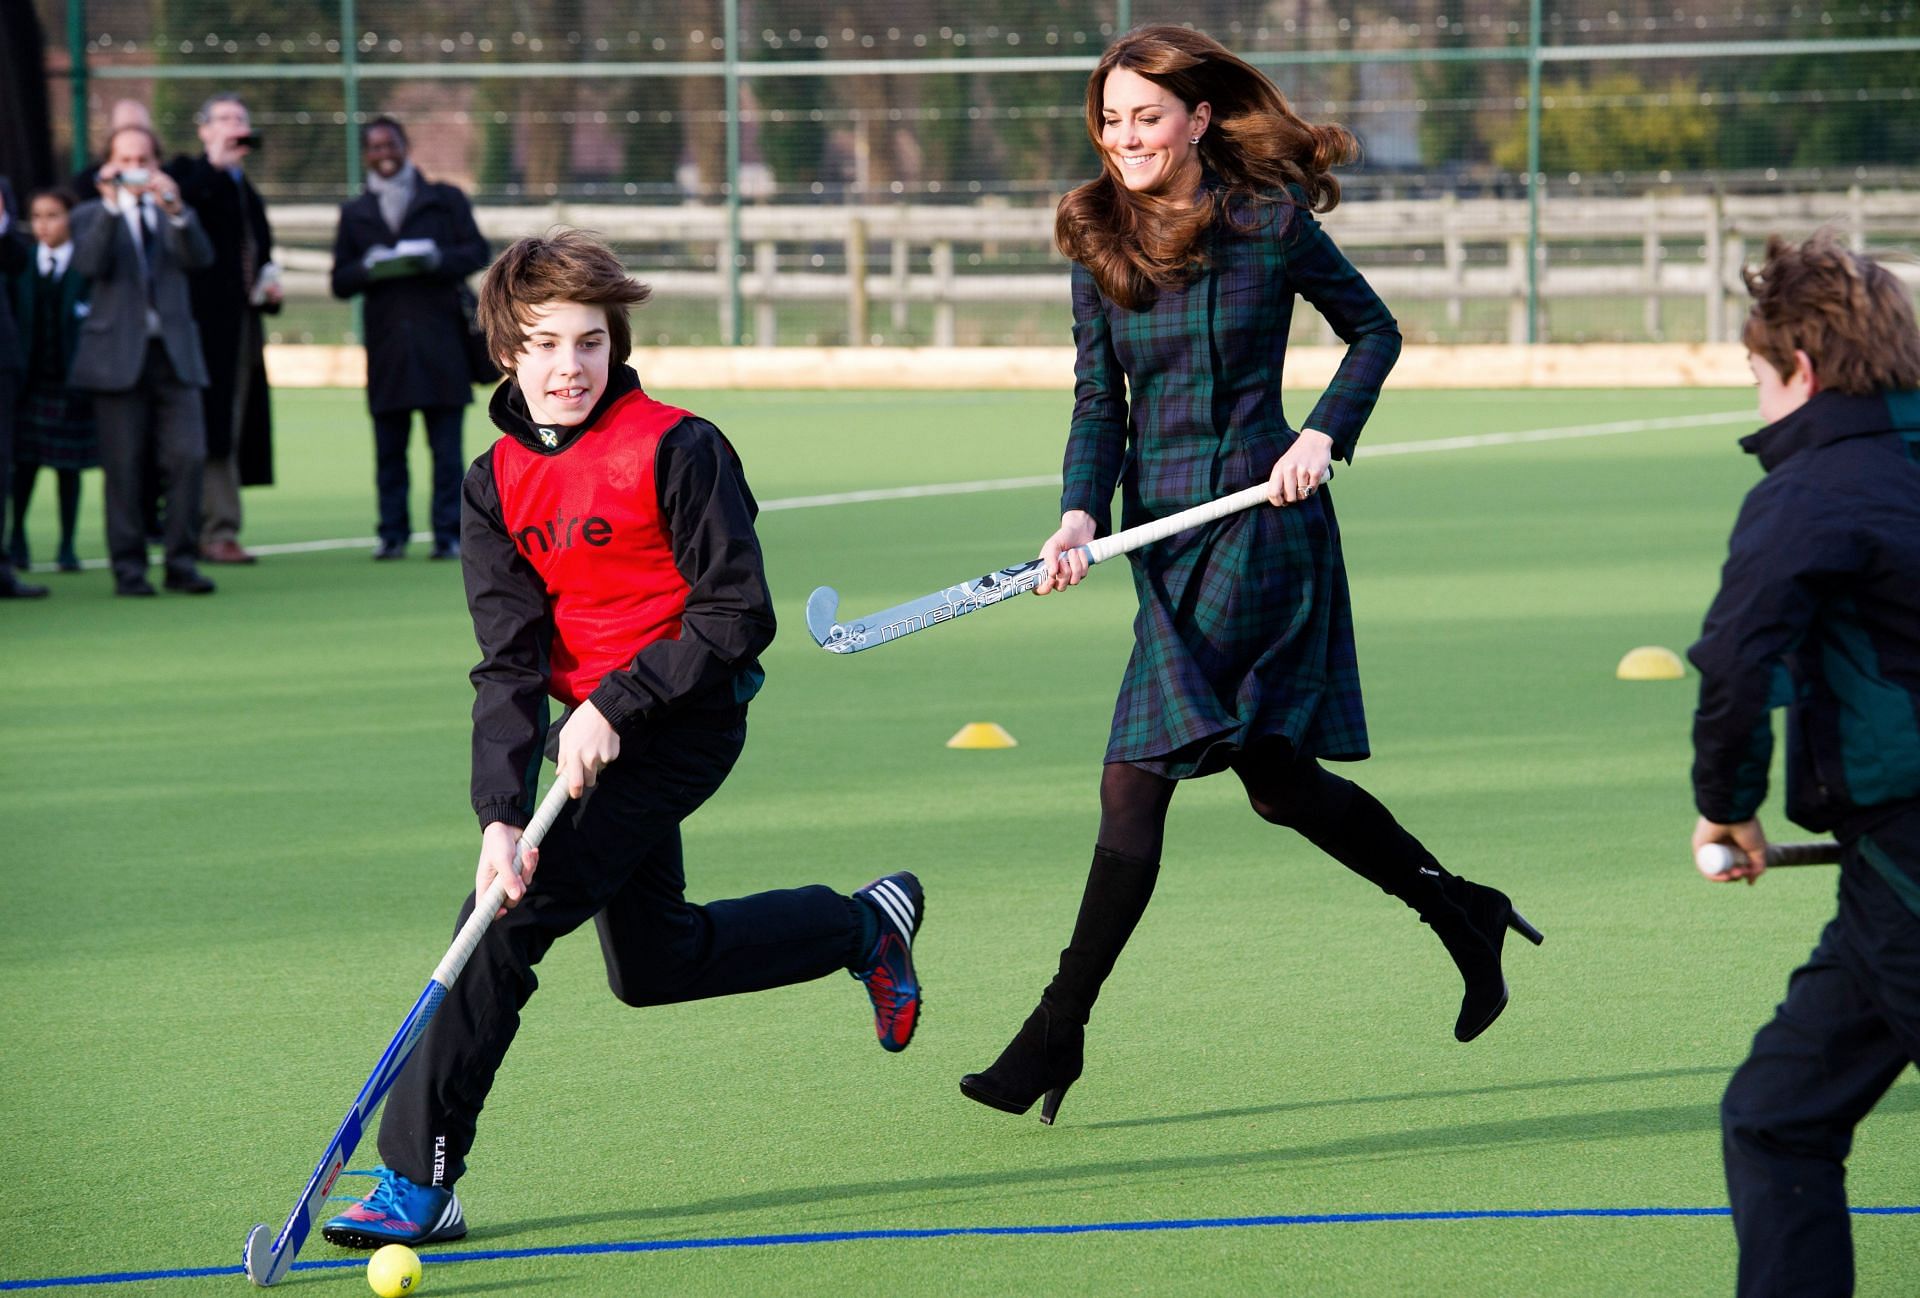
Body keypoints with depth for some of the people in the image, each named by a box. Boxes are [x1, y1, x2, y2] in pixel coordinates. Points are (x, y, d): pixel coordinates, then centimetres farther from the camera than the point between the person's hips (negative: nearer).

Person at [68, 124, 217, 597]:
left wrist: (175, 212, -20)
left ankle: (182, 562, 0)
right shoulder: (92, 216, 7)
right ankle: (128, 568, 4)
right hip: (119, 357, -2)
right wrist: (111, 207, -21)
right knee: (124, 467, -2)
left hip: (175, 352, 2)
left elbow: (200, 258, -5)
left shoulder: (178, 215, 14)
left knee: (187, 458, -7)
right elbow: (90, 265, -13)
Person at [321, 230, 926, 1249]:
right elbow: (508, 664, -7)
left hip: (679, 717, -8)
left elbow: (740, 617, -16)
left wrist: (615, 707, -24)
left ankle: (418, 1180, -14)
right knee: (650, 964, 19)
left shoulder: (676, 450, -15)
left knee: (505, 924, -17)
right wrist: (501, 814, -20)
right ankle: (863, 925, 41)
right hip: (588, 728, 8)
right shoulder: (496, 485, 0)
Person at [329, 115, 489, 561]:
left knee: (447, 447, -3)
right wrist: (368, 268, -11)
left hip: (440, 337, -2)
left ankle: (448, 534, 1)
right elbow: (340, 282, 10)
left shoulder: (445, 199, 12)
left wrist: (438, 259, -15)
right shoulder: (355, 214, 16)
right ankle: (393, 533, 7)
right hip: (386, 344, 2)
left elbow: (477, 252, 4)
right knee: (389, 448, 1)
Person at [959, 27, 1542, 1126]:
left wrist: (1325, 435, -9)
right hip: (1163, 533, 6)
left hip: (1260, 519, -6)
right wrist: (1081, 514, -12)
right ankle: (1460, 912, 31)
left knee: (1140, 778, -11)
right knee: (1276, 776, 11)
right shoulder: (1101, 242, 6)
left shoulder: (1271, 221, -6)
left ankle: (1059, 1032, -8)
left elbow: (1375, 330, 6)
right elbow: (1099, 402, 4)